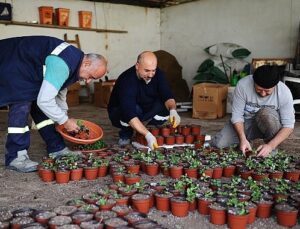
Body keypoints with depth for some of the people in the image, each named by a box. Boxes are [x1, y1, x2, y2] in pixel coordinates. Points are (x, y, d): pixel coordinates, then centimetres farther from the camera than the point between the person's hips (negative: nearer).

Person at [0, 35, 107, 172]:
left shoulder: (75, 62, -4)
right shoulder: (61, 65, -36)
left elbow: (60, 90, 12)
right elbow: (44, 100, -36)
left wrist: (64, 116, 11)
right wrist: (65, 121, -24)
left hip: (30, 72, 10)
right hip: (11, 67, -9)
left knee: (42, 110, 6)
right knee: (21, 108, -20)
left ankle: (57, 148, 11)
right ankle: (15, 157, -13)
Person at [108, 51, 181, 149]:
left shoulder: (158, 74, -15)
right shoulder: (126, 81, -34)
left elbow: (167, 96, -20)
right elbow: (130, 114, -42)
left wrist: (173, 110, -43)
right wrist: (147, 135, -52)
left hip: (146, 110, 5)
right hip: (120, 114, -4)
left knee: (166, 107, -22)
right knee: (134, 109, -38)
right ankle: (125, 135, -7)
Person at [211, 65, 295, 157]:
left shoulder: (284, 92, -24)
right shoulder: (243, 85, -25)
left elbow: (288, 126, -21)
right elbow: (237, 115, -18)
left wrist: (271, 146, -35)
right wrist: (242, 138, -33)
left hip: (270, 124, -1)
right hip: (245, 122, 2)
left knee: (267, 114, -36)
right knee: (217, 144, -19)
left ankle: (272, 149, -13)